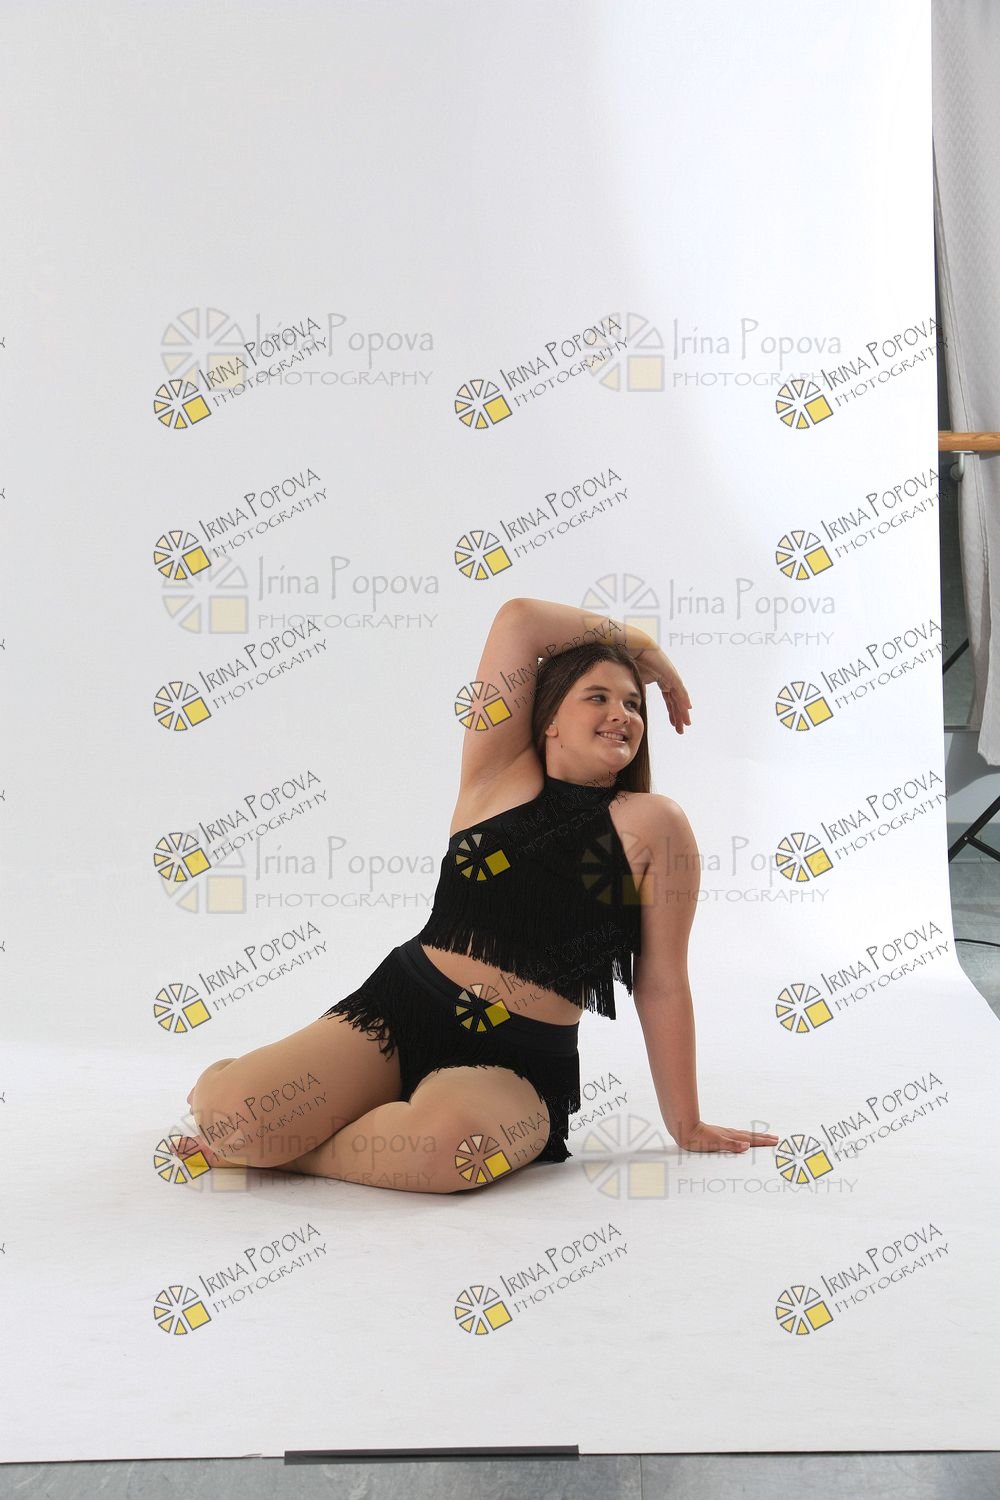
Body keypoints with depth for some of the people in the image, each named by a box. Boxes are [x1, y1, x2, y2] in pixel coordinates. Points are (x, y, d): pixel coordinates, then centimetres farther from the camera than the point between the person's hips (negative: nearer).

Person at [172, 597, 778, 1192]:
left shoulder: (653, 825, -1)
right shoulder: (501, 776, 5)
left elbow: (662, 983, 3)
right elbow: (519, 619, 0)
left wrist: (686, 1124, 6)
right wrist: (640, 642, 11)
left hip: (517, 1065, -1)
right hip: (397, 1010, 2)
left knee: (448, 1140, -38)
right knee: (230, 1112, -22)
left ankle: (287, 1148, -8)